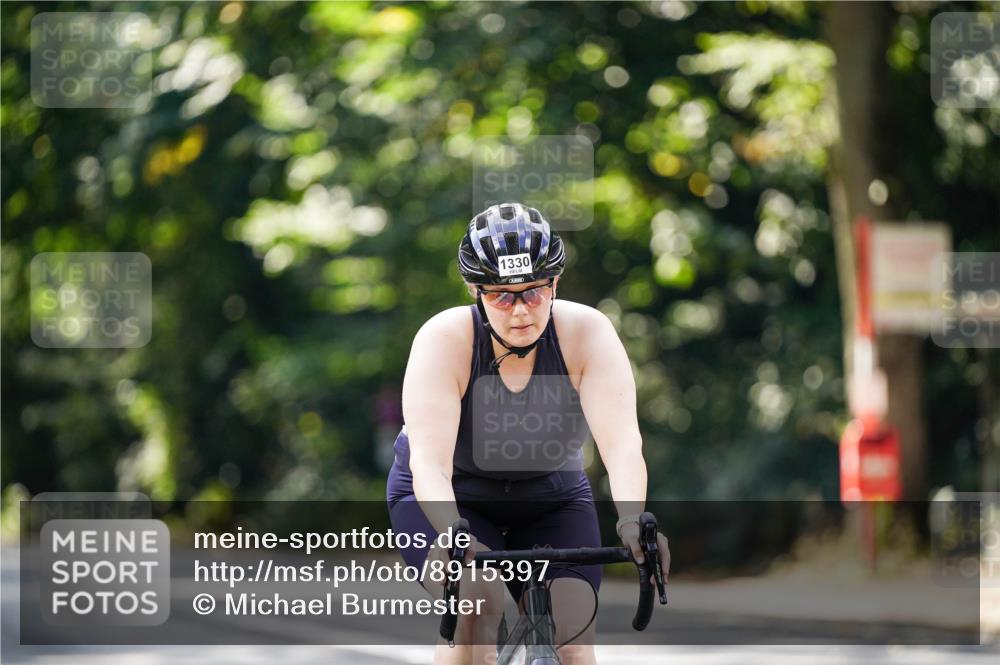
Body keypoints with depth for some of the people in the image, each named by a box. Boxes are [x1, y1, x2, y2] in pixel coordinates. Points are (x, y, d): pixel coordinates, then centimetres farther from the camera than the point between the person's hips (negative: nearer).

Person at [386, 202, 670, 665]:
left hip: (551, 500, 2)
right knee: (477, 604, -30)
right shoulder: (444, 340, -27)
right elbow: (429, 462, -37)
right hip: (450, 497, -2)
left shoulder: (586, 333, -23)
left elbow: (621, 441, -34)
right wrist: (452, 535, -56)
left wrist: (632, 520, -53)